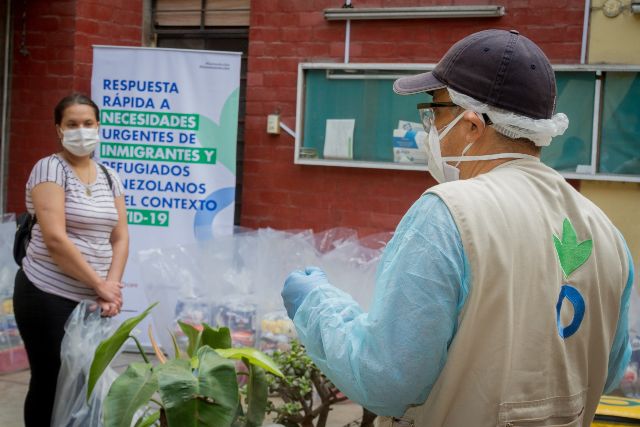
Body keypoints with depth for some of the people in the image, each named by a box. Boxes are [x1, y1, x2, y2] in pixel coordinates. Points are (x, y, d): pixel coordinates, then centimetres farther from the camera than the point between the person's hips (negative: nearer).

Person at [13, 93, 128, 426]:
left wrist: (111, 287, -8)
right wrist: (100, 284, -16)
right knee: (50, 382, 0)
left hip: (92, 299, 6)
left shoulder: (109, 178, 10)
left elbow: (120, 239, 8)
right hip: (48, 296, -5)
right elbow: (55, 239, -18)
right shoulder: (50, 168, -8)